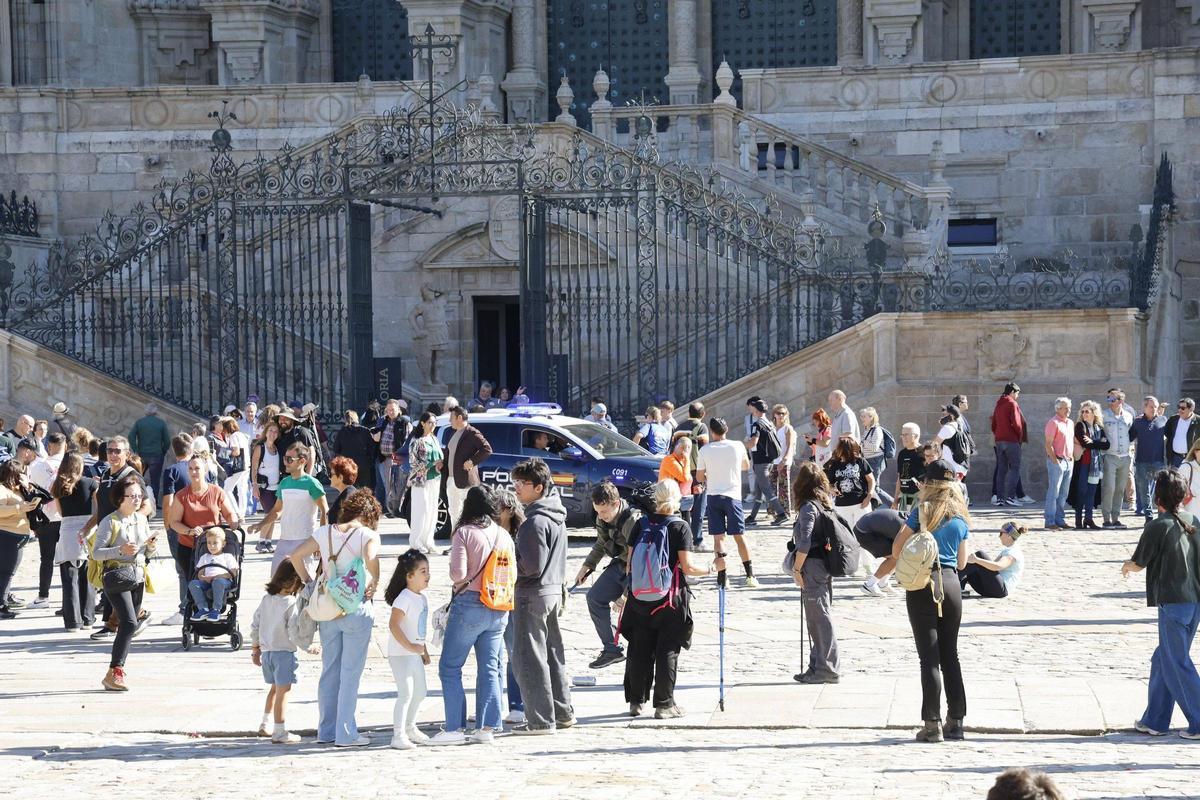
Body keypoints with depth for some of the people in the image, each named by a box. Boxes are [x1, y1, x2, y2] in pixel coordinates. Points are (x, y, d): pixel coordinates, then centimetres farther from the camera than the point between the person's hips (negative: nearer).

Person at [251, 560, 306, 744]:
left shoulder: (266, 600, 4)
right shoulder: (291, 604, -17)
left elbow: (255, 625, 9)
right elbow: (294, 632, -22)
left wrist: (255, 649, 19)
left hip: (267, 651, 7)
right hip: (284, 651, -7)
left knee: (274, 688, 25)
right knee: (283, 691, -2)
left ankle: (265, 725, 31)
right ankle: (280, 732, 0)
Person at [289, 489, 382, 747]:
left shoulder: (325, 532, 7)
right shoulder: (368, 535, -8)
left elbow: (296, 556, 4)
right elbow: (371, 559, -28)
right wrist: (374, 583, -11)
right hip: (356, 609, -5)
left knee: (329, 671, 14)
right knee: (350, 673, 1)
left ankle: (325, 730, 19)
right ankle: (346, 734, 3)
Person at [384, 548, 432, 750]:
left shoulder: (422, 598, 11)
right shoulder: (404, 598, -19)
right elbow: (393, 624, -27)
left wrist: (423, 650, 22)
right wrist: (409, 646, -28)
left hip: (415, 654, 9)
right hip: (400, 655, -9)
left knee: (419, 693, 18)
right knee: (405, 693, -11)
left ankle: (410, 728, 35)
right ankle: (398, 735, -7)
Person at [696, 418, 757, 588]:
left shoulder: (705, 450, -4)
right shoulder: (738, 446, -2)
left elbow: (699, 478, 3)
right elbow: (746, 466, 16)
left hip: (713, 496, 0)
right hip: (733, 495, 0)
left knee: (718, 538, 3)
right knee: (739, 536, 5)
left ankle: (722, 577, -4)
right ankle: (750, 575, 2)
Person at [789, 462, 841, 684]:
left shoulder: (808, 507, -15)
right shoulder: (826, 502, 11)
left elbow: (805, 542, -20)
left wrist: (797, 569, -13)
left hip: (812, 566, -9)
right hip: (826, 565, 9)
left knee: (818, 617, -5)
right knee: (818, 617, 14)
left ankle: (826, 668, -2)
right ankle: (819, 666, 20)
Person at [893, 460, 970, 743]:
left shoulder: (922, 511, -5)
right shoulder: (961, 517, 7)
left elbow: (896, 550, -5)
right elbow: (962, 561, 14)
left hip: (922, 584, -4)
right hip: (951, 584, 4)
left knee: (929, 656, -3)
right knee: (950, 655, 13)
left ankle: (932, 724, -6)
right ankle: (956, 721, 15)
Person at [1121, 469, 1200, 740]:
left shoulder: (1157, 526, -13)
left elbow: (1138, 564, -3)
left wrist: (1126, 567, 22)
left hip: (1173, 603, -7)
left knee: (1177, 664, 0)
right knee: (1163, 660, 16)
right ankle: (1154, 720, 20)